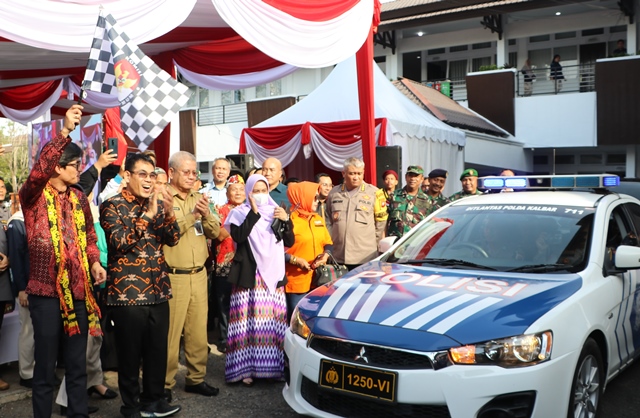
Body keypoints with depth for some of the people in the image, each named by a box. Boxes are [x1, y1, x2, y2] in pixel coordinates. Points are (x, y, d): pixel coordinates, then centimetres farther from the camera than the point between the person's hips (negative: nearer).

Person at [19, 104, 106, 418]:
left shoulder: (79, 198, 10)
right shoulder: (34, 196, -7)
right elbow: (39, 171, -29)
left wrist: (94, 262, 0)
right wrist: (65, 131, -34)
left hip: (78, 289, 5)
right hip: (46, 292, -5)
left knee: (77, 363, 13)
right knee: (46, 364, 5)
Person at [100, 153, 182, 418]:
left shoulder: (157, 204, 13)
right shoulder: (112, 205, -5)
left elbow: (172, 239, 4)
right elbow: (118, 243, -17)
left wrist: (169, 213, -14)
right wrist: (146, 216, -22)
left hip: (158, 291, 5)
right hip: (127, 293, -5)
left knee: (158, 350, 12)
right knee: (130, 354, 6)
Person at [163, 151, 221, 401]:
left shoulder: (199, 198, 13)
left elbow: (215, 232, 7)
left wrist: (207, 215, -11)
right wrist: (192, 215, -22)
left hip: (199, 275, 6)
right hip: (173, 276, -6)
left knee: (198, 331, 12)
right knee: (171, 333, 0)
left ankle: (196, 378, 24)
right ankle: (165, 384, 12)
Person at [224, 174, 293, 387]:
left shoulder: (275, 211, 15)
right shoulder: (240, 213, 2)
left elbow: (289, 242, 9)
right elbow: (238, 237, -18)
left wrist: (286, 221, -6)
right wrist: (254, 213, -19)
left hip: (273, 273, 4)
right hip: (249, 275, -4)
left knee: (274, 320, 2)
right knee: (248, 320, -8)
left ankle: (271, 365, 11)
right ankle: (245, 368, -3)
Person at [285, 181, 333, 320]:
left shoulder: (318, 219, 16)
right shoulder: (289, 220, -9)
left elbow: (328, 243, 20)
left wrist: (326, 254, 0)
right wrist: (296, 260, -20)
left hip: (319, 280, 7)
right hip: (296, 282, -7)